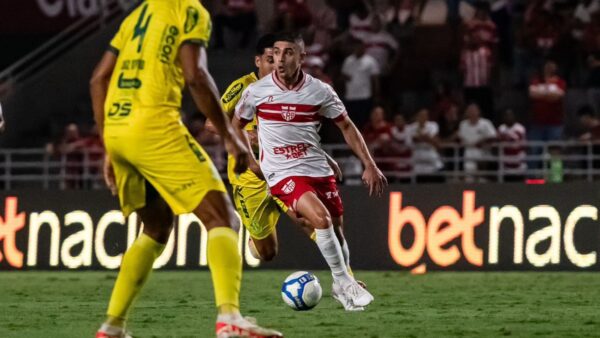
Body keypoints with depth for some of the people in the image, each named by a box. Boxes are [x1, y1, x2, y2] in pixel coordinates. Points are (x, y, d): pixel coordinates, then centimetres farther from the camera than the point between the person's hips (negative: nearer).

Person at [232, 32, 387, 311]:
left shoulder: (320, 91, -2)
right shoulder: (256, 91, -5)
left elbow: (346, 126, 8)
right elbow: (237, 124, 13)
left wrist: (369, 165, 3)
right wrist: (249, 161, 5)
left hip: (318, 170, 3)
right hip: (282, 174, -3)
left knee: (336, 230, 6)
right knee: (321, 218, -25)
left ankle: (342, 287, 31)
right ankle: (345, 283, -14)